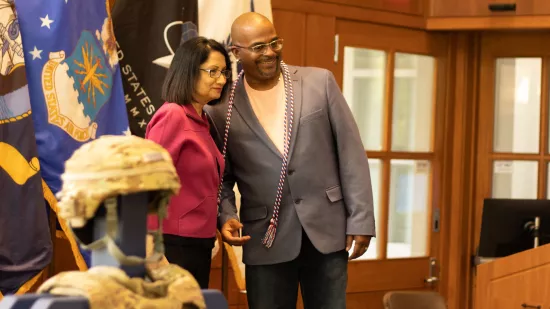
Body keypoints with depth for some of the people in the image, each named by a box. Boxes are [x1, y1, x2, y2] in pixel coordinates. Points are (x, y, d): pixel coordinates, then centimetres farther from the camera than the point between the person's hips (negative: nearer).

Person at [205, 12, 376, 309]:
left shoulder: (320, 82, 2)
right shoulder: (222, 108, 0)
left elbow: (351, 153, 2)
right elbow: (222, 177, 8)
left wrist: (361, 219, -3)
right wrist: (226, 217, -12)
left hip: (327, 229, 1)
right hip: (266, 240, -1)